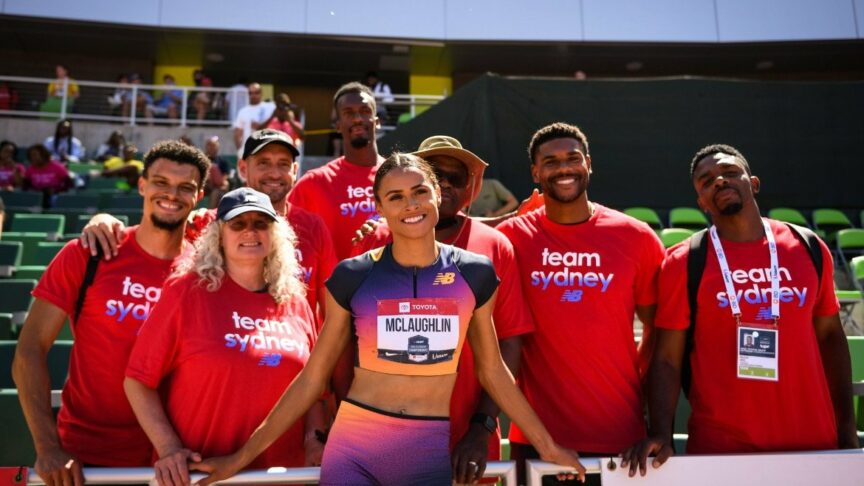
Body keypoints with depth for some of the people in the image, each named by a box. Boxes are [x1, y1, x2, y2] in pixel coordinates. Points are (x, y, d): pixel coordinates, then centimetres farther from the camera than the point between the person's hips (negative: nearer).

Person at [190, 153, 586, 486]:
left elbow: (492, 370, 9)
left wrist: (547, 445, 13)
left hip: (433, 452, 1)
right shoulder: (353, 276, -4)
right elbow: (312, 377, 1)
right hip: (354, 448, -1)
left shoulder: (474, 274, -1)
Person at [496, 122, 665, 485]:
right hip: (537, 435, -1)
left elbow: (659, 328, 8)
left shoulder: (637, 238, 1)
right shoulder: (511, 237, -2)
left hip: (621, 435, 1)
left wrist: (638, 382, 1)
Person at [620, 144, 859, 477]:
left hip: (814, 440, 3)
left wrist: (846, 427, 8)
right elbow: (667, 359, -6)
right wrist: (661, 434, -18)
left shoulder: (810, 249, 3)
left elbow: (829, 336, 11)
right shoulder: (683, 262, -6)